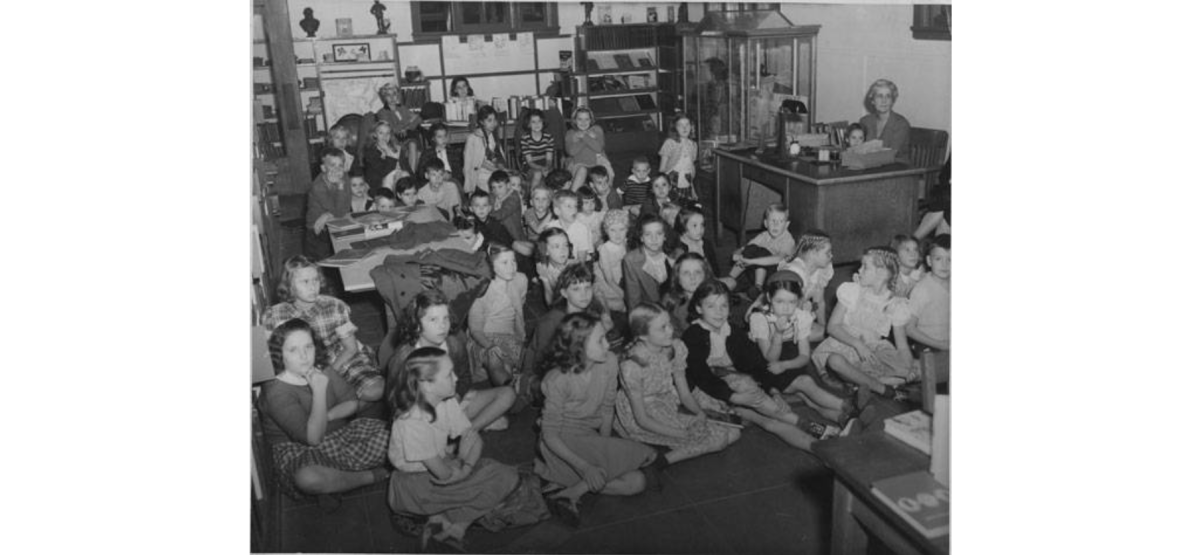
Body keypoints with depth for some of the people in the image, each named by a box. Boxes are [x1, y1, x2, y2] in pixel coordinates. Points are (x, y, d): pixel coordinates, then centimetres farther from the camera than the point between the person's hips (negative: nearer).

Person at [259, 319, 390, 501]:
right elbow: (313, 437, -28)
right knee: (307, 478, -41)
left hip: (339, 434, 6)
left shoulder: (321, 371, 0)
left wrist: (327, 416, -18)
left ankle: (333, 473, -16)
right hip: (298, 450, -5)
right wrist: (319, 391, -30)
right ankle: (370, 476, -18)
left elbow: (352, 404, 2)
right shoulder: (276, 392, -21)